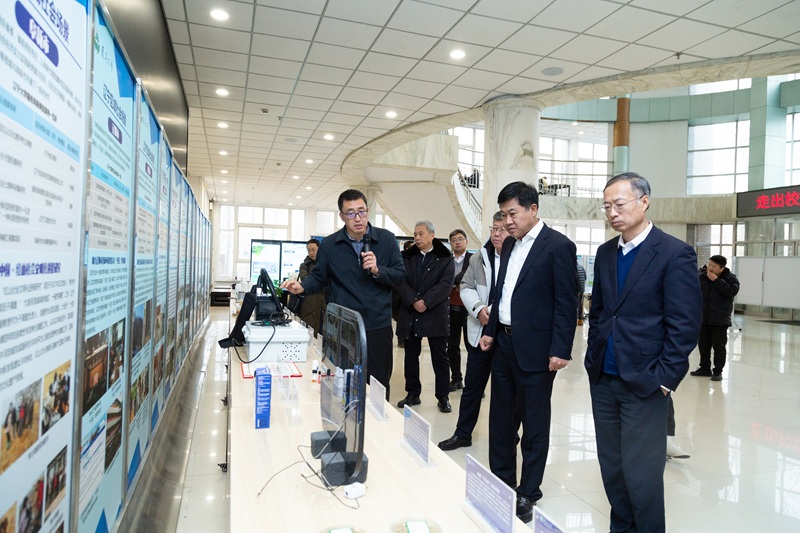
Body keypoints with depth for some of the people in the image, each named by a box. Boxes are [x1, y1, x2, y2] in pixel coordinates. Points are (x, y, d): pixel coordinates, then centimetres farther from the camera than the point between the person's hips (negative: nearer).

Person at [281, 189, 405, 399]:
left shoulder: (386, 239, 0)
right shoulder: (329, 245, 1)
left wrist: (378, 271, -16)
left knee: (379, 386, 11)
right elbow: (319, 278, 9)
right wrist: (302, 287, -11)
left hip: (378, 327, 0)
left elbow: (400, 275, 1)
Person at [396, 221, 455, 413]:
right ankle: (413, 394, 22)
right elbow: (401, 282, -1)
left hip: (435, 314, -3)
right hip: (410, 314, 3)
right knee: (411, 356, 10)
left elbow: (446, 283, -8)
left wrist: (426, 302, -17)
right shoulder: (407, 257, 10)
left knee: (440, 357, 3)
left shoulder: (445, 258, 2)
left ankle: (443, 397, 13)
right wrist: (413, 301, -16)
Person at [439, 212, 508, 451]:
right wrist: (479, 308, -12)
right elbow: (466, 287, 6)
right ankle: (463, 433, 27)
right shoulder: (479, 258, 6)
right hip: (481, 332, 4)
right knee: (472, 386, 13)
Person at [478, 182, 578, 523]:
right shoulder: (510, 245, 11)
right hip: (503, 344, 7)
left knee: (534, 425, 7)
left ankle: (527, 494, 23)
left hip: (534, 350, -7)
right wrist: (490, 330, 13)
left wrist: (560, 350, -16)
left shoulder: (558, 246, -11)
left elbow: (566, 303, -13)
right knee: (500, 420, 16)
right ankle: (501, 482, 33)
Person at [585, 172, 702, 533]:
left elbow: (685, 325, -11)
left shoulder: (675, 254, -9)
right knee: (612, 469, 15)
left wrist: (664, 377, -12)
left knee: (641, 472, 3)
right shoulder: (605, 253, 10)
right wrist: (593, 358, 10)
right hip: (603, 380, 6)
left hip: (644, 384, -6)